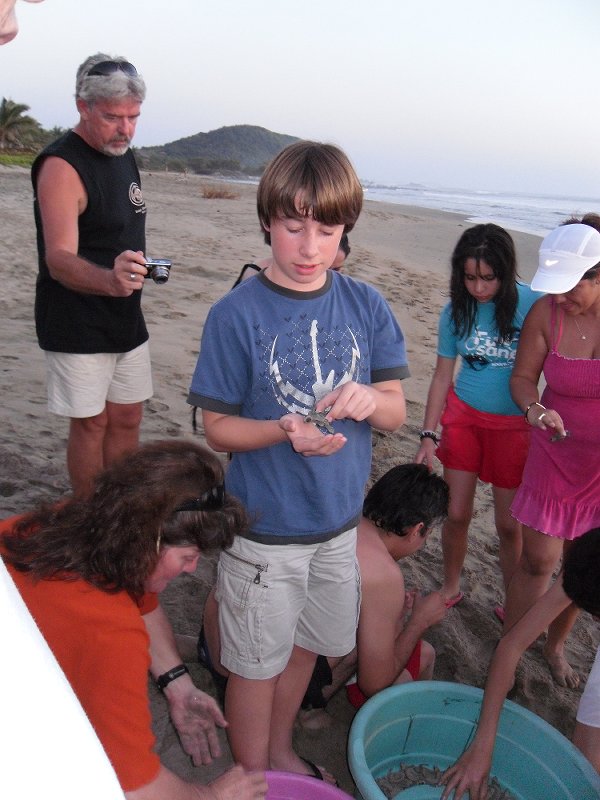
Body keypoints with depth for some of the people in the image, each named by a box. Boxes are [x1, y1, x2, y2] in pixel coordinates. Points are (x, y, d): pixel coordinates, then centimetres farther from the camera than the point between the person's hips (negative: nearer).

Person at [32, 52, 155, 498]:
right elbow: (59, 258, -30)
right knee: (91, 424, 2)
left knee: (127, 419, 14)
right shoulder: (61, 166, -18)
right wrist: (108, 280, -49)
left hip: (127, 319, 8)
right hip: (77, 327, -8)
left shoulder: (124, 155, 9)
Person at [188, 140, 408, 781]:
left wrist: (369, 399, -24)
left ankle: (280, 751, 51)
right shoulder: (236, 314, -15)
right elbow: (217, 427, -10)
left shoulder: (366, 307, -4)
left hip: (338, 519, 4)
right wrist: (284, 431, -29)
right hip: (265, 528, -4)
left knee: (304, 646, 23)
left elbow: (396, 413, -1)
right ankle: (252, 780, 42)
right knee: (257, 663, 13)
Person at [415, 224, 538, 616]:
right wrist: (428, 436, -1)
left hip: (514, 424, -2)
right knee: (456, 514, 9)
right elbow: (442, 375, 1)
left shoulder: (533, 305, -15)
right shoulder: (457, 311, -5)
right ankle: (451, 587, 33)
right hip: (464, 416, 2)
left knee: (509, 524, 7)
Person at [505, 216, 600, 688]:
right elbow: (523, 376, -2)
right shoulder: (547, 313, -11)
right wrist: (535, 410, -22)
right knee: (539, 561, 4)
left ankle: (555, 646, 38)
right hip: (556, 455, 0)